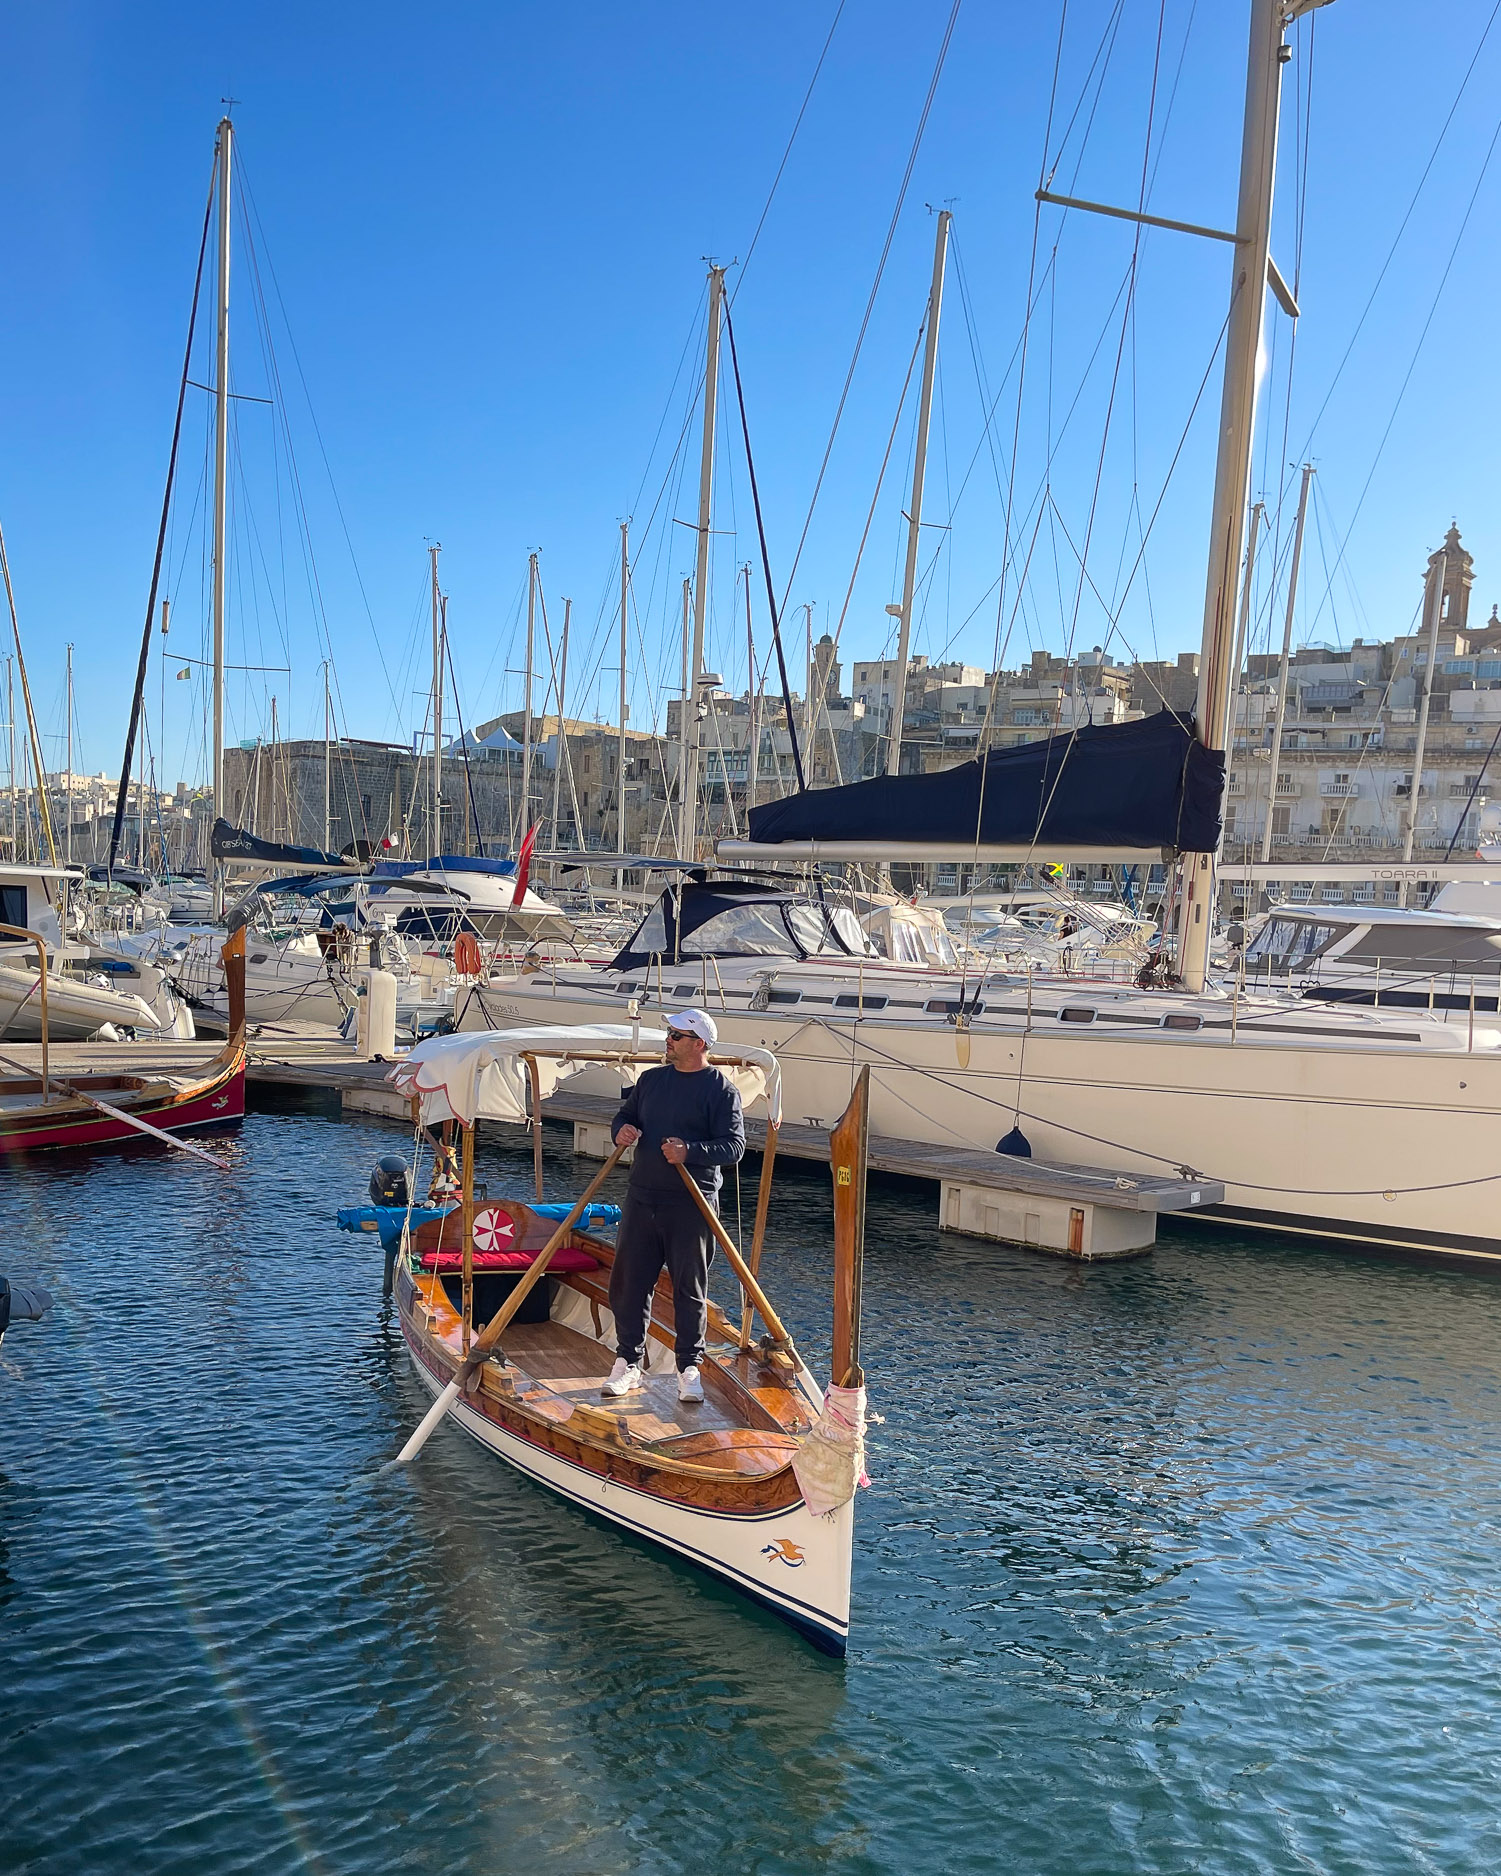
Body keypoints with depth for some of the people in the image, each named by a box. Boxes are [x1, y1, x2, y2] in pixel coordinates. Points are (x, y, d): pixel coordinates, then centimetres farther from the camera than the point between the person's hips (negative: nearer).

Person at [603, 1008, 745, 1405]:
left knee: (690, 1289, 3)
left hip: (691, 1205, -5)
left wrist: (690, 1152, -25)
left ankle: (689, 1368, 14)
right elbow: (625, 1116, 22)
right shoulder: (651, 1079, 13)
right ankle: (628, 1364, 19)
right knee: (627, 1283, 7)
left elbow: (735, 1146, -11)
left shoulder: (720, 1088, -5)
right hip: (641, 1198, 5)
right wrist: (621, 1130, -2)